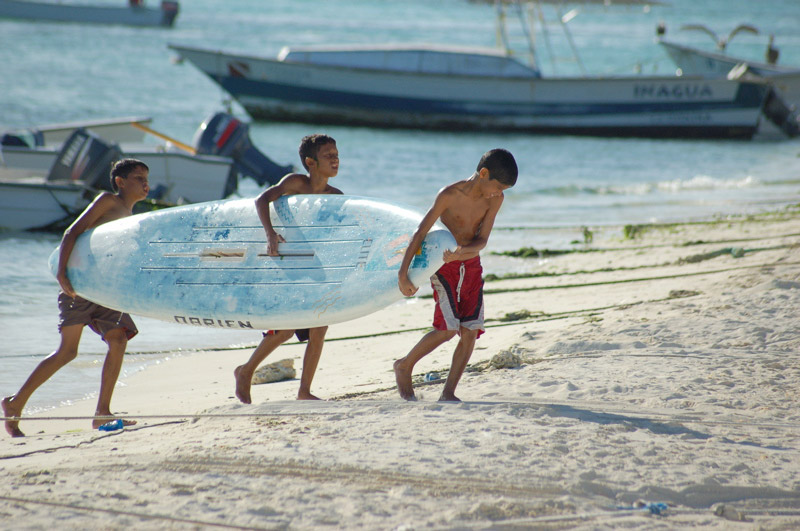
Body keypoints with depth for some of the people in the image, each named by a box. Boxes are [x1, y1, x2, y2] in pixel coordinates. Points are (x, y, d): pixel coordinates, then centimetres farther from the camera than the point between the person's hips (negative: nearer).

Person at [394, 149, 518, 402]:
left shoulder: (495, 199, -5)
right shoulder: (450, 195, -19)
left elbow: (482, 240, -7)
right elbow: (420, 232, -19)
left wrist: (462, 252, -29)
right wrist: (403, 272, -24)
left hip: (471, 266, 5)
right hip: (444, 266, -5)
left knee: (471, 331, -4)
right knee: (448, 328, -17)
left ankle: (448, 393, 4)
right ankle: (404, 367, 4)